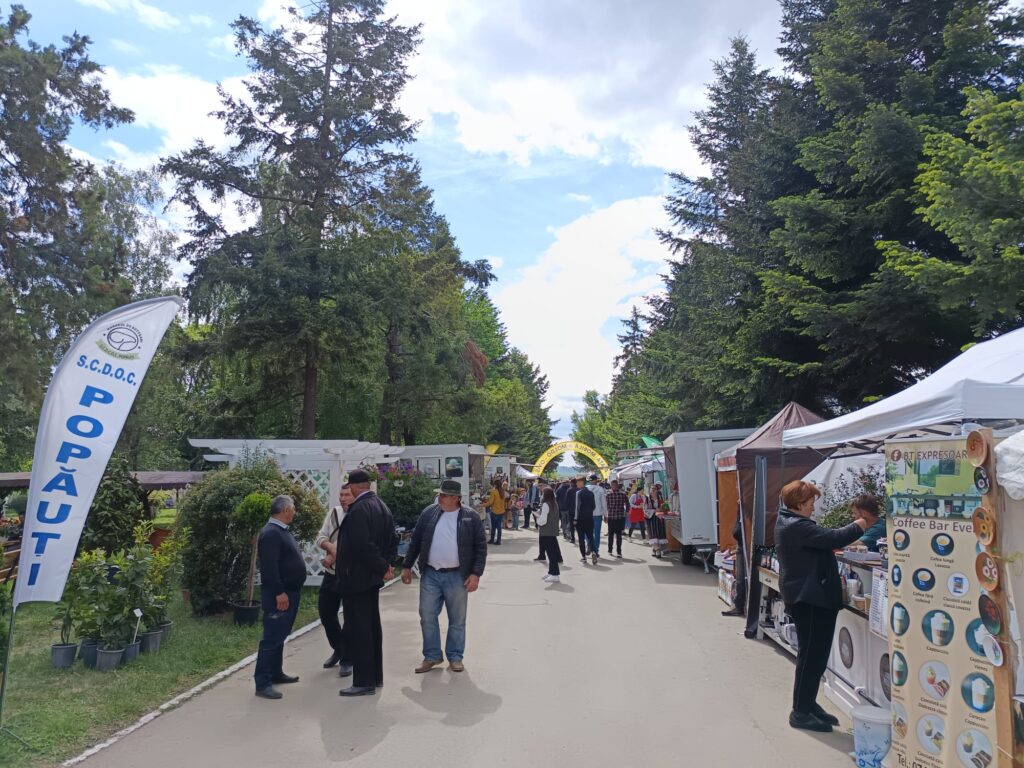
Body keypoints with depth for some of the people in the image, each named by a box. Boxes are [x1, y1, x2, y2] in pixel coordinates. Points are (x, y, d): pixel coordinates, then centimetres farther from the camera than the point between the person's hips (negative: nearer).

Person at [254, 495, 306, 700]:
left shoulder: (282, 530, 14)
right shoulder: (271, 533, -19)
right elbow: (269, 567, -25)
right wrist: (279, 593, -25)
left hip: (290, 591, 10)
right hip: (279, 595, -10)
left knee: (280, 636, 17)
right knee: (271, 638, -7)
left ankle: (275, 673, 28)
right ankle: (262, 683, -2)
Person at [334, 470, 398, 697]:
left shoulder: (358, 509, -20)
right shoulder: (382, 506, 8)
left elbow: (362, 545, -25)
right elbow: (392, 539, 11)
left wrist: (382, 567, -15)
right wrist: (386, 563, 7)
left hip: (356, 578, -9)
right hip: (371, 577, 9)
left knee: (358, 629, -1)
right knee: (372, 626, 16)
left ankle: (364, 682, 5)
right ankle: (375, 676, 26)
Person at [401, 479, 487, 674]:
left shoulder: (471, 517, -6)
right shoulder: (428, 513, 1)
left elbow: (481, 547, -4)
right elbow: (415, 541, 8)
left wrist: (476, 574, -11)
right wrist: (407, 566, 7)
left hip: (457, 576, -2)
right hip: (430, 575, 2)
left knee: (457, 620, 8)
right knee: (427, 617, 7)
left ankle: (455, 657, 23)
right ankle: (432, 656, 22)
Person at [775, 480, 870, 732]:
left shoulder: (789, 523, 14)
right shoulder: (797, 526, -21)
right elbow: (833, 538, -22)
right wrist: (858, 527, -6)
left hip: (808, 596, 11)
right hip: (810, 597, -11)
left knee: (814, 654, 17)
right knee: (811, 654, -4)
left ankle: (807, 704, 26)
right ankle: (801, 712, 3)